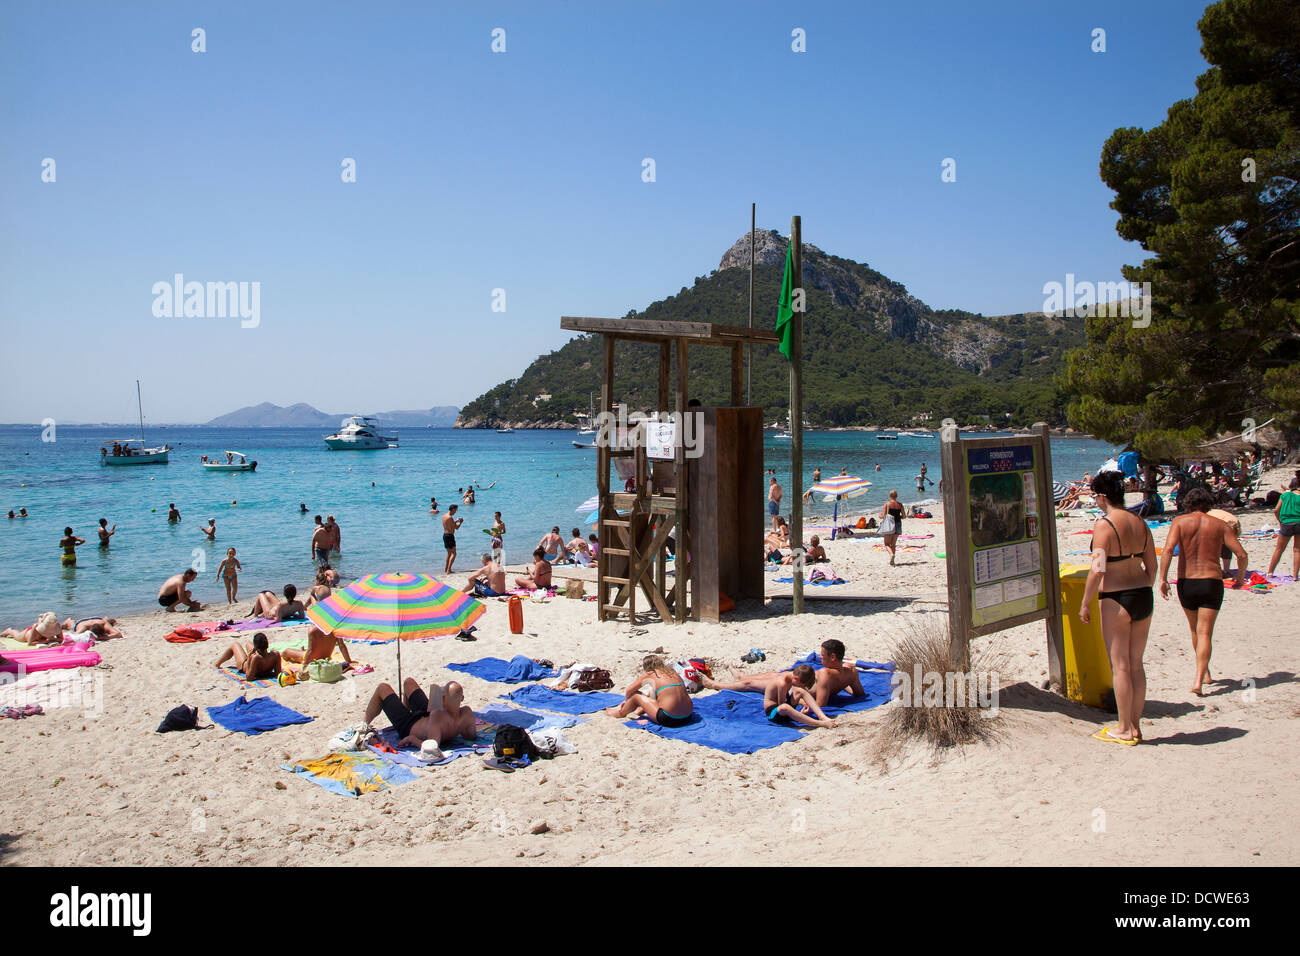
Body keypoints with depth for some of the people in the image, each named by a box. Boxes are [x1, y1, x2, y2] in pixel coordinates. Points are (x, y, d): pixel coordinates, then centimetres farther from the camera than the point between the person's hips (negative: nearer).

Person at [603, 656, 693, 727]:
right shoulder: (672, 672, 17)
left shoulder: (650, 674, 1)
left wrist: (627, 701, 35)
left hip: (669, 719, -6)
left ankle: (621, 713, 36)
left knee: (636, 695, 12)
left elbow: (629, 690, 12)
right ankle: (639, 711, 46)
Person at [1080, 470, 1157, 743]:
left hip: (1116, 599, -7)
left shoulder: (1104, 524, -14)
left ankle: (1124, 730, 8)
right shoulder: (1140, 523, 7)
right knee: (1136, 664, 14)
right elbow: (1152, 566, 12)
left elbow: (1098, 569, -19)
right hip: (1144, 597, 7)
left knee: (1120, 666, 1)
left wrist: (1085, 603, -10)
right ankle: (1135, 725, 21)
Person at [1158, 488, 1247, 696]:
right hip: (1212, 583, -1)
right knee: (1205, 633, -2)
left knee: (1196, 630, 20)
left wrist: (1163, 579, -14)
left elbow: (1168, 549, -16)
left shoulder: (1180, 521, 0)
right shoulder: (1219, 525, 4)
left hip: (1186, 583, 1)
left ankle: (1205, 673, 35)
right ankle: (1198, 680, -16)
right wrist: (1240, 577, 15)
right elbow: (1242, 555, -2)